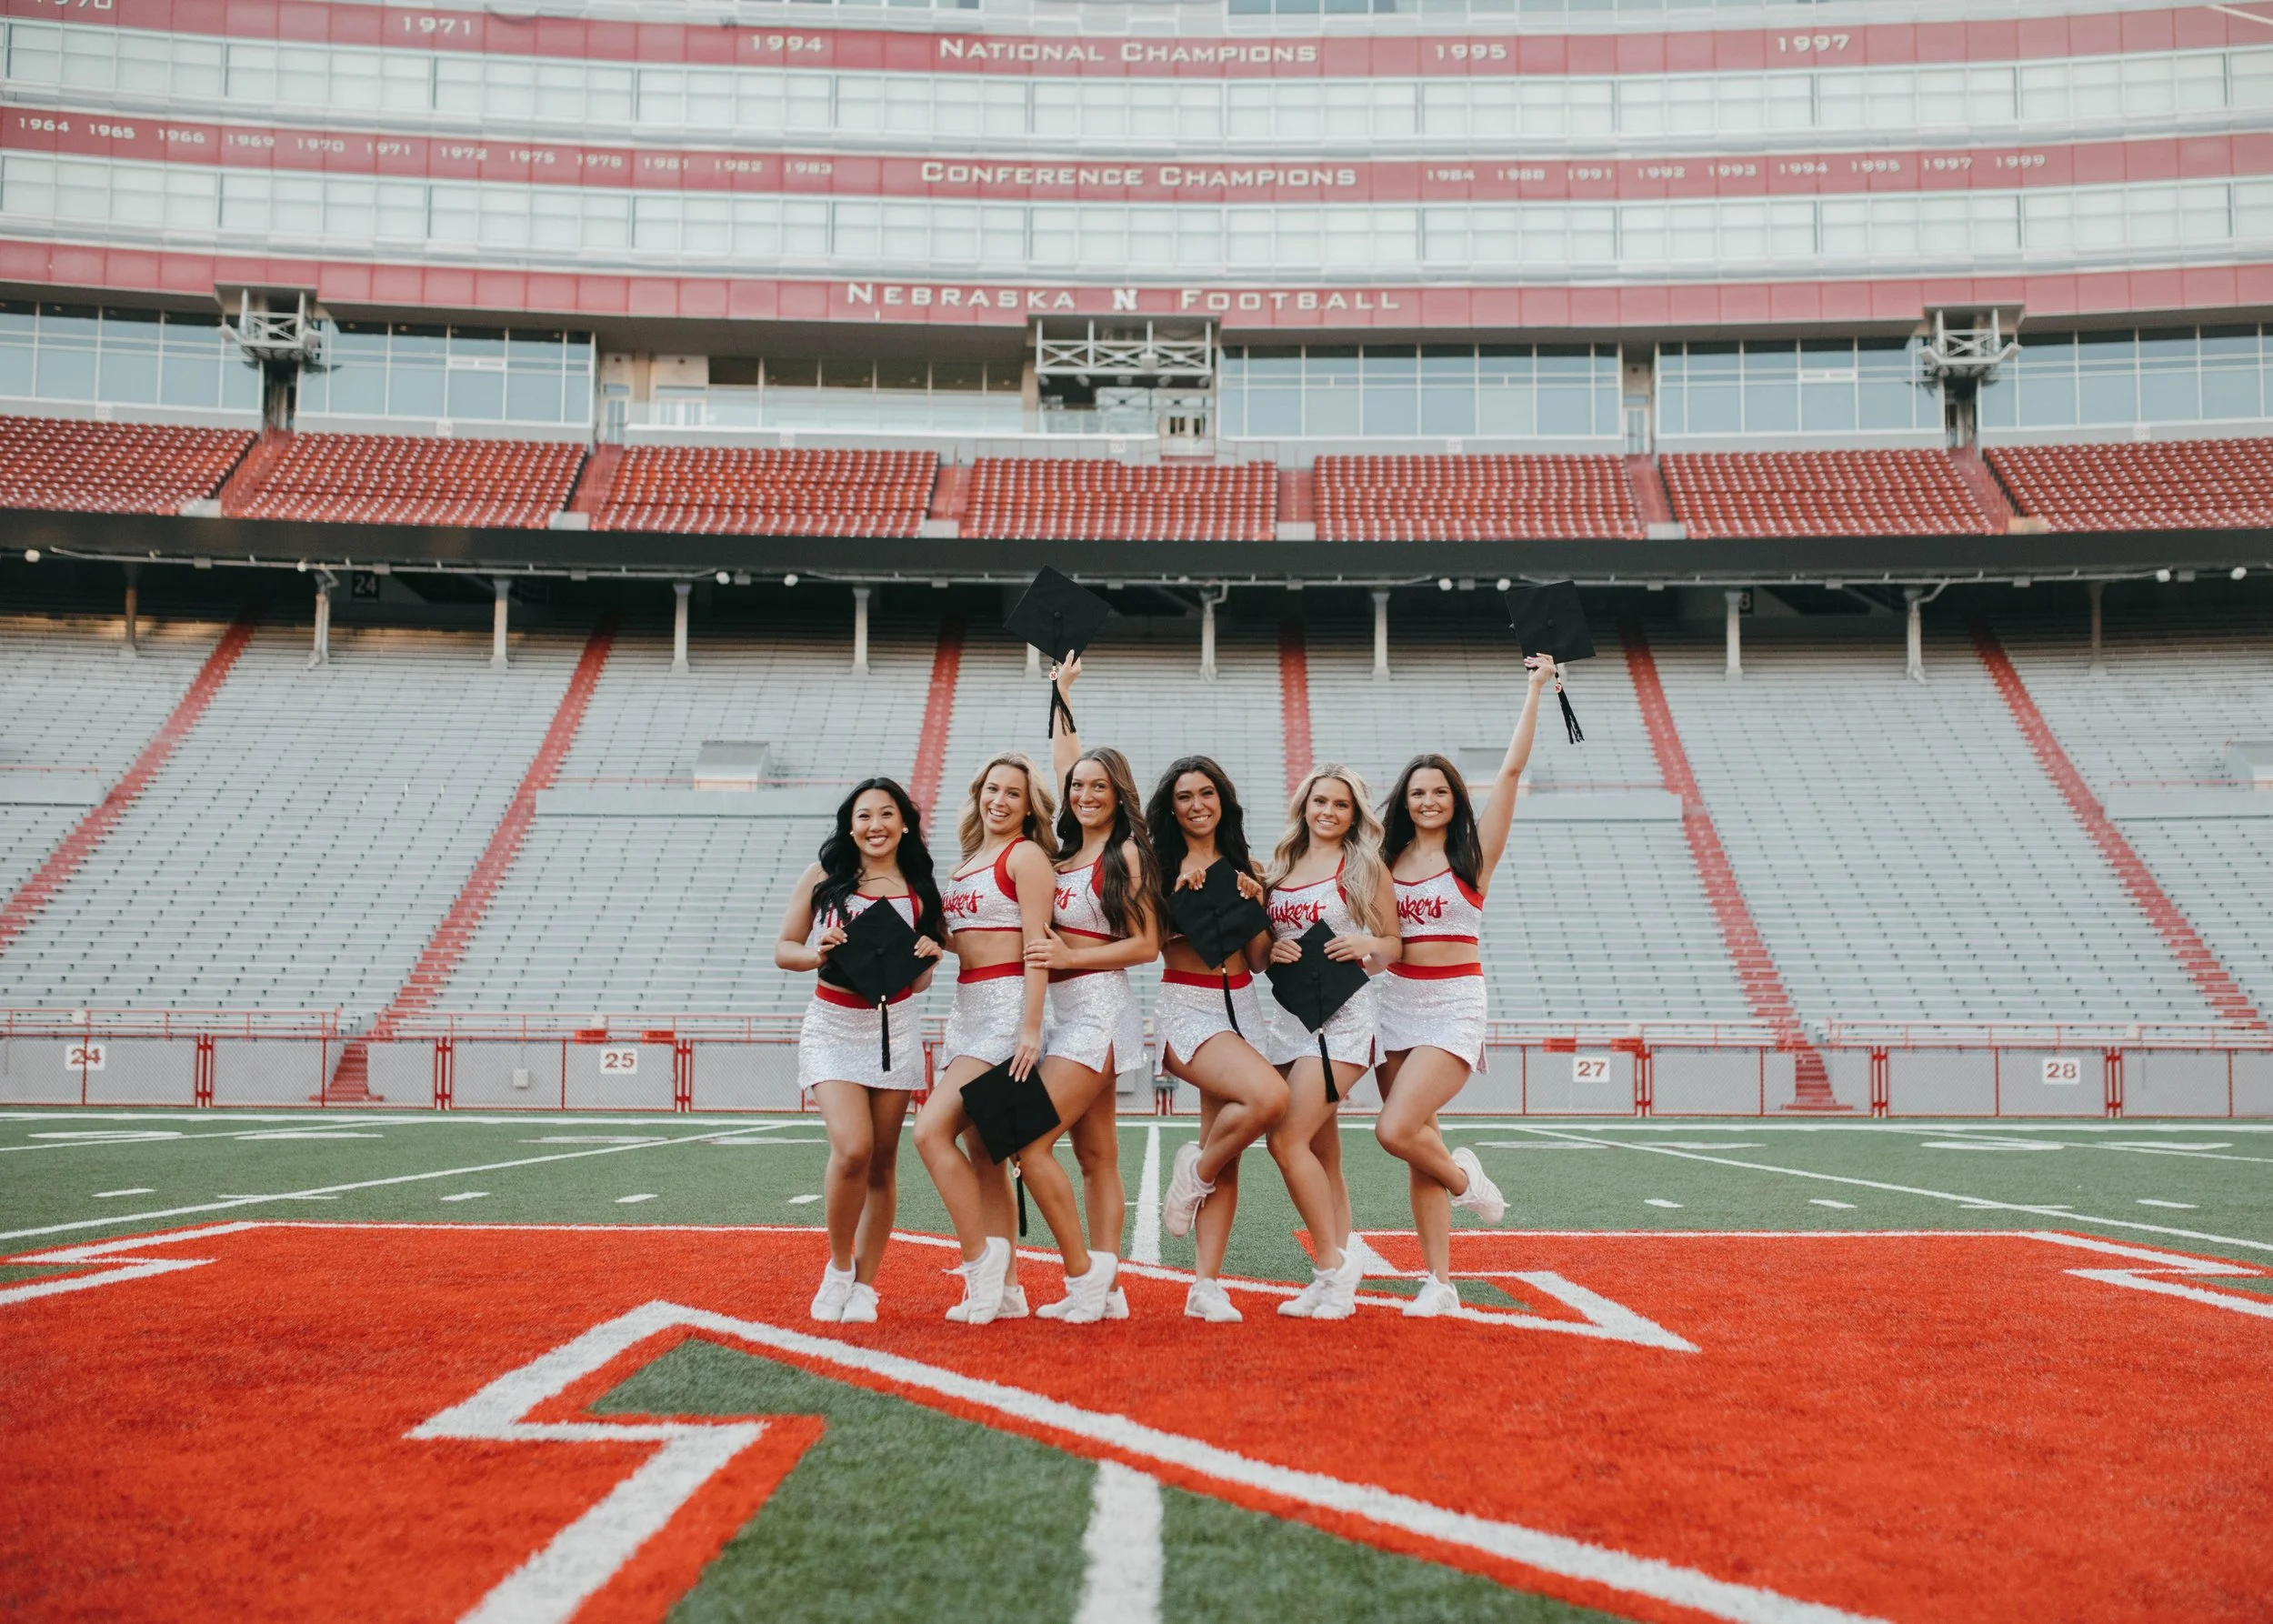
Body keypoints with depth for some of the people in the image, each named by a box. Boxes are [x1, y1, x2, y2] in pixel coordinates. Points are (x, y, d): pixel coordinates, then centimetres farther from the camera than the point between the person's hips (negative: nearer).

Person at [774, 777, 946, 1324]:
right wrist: (819, 955, -16)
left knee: (882, 1163, 3)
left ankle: (864, 1286, 16)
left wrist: (929, 957, -7)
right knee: (852, 1149, -19)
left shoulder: (919, 891, 8)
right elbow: (783, 949, 5)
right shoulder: (822, 879, 2)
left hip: (894, 1028, 2)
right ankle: (837, 1269, 3)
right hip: (832, 1027, -2)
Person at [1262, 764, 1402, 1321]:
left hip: (1342, 1018, -5)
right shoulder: (1279, 868, 14)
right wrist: (1273, 950, -4)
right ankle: (1336, 1281, 12)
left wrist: (1366, 947, -17)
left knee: (1288, 1139, -16)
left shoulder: (1364, 867, 2)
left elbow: (1393, 945, 3)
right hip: (1289, 1016, 5)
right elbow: (1261, 948, 18)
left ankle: (1333, 1263, -5)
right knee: (1323, 1157, 7)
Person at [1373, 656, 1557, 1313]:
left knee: (1396, 1130, -20)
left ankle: (1463, 1177, 12)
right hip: (1396, 1004, 5)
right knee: (1415, 1143, 5)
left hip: (1454, 1006, -4)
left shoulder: (1472, 851, -2)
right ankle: (1439, 1282, 13)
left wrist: (1536, 689, -7)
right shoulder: (1389, 858, 8)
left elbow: (1511, 770, -8)